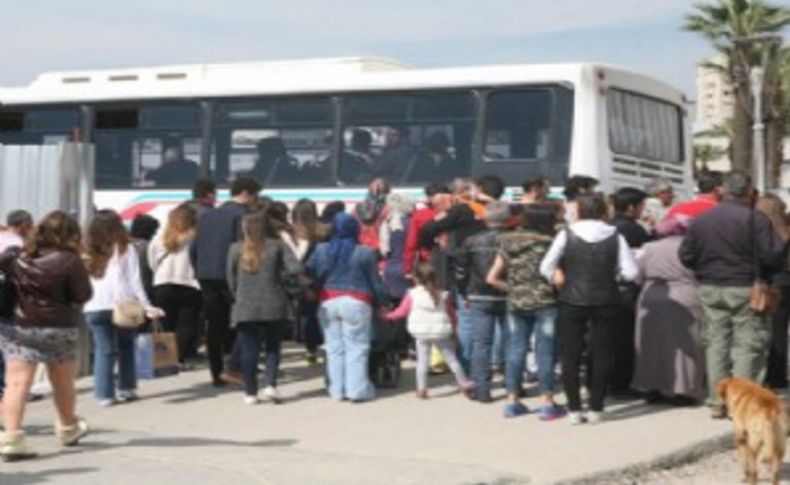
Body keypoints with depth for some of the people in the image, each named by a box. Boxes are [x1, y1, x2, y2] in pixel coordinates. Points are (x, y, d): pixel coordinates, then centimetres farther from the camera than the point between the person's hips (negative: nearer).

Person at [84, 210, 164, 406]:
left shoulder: (89, 252, 4)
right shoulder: (126, 250, 1)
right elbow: (135, 281, -3)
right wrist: (147, 306, -2)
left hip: (94, 308, 1)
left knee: (104, 350, 4)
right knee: (126, 346, 17)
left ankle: (104, 394, -1)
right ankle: (126, 388, 17)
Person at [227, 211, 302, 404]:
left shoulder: (236, 249, 2)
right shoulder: (278, 246, -1)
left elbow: (231, 279, 6)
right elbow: (296, 269, -12)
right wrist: (279, 275, 7)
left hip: (245, 308, 1)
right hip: (274, 307, -1)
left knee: (249, 351, 8)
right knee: (273, 348, 13)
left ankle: (250, 393, 10)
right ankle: (270, 385, -3)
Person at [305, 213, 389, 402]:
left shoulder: (321, 250, 4)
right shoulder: (365, 253, -5)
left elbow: (309, 274, 4)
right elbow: (375, 282, 0)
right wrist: (382, 301, 11)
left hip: (328, 302, 3)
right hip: (356, 302, -3)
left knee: (334, 347, 8)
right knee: (356, 347, 2)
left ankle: (337, 389, 9)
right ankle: (357, 388, -1)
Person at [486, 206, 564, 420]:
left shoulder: (509, 244, 4)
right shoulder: (547, 245, -10)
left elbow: (492, 278, 4)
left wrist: (513, 289, 13)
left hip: (516, 305, 4)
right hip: (545, 304, -4)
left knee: (516, 350, 10)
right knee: (545, 352, 2)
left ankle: (512, 401, 15)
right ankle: (547, 403, 6)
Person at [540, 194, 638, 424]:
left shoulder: (567, 235, -5)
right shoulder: (615, 237, -3)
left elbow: (546, 267, -8)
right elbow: (630, 272, -8)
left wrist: (557, 280, 11)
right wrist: (611, 273, 11)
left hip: (572, 301, -1)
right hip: (605, 301, 1)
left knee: (570, 356, 8)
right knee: (602, 355, 9)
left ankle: (574, 409, 6)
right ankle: (596, 408, 9)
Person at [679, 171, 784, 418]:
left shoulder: (701, 220, 3)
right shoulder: (756, 219, -12)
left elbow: (685, 255, 3)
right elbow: (772, 255, -15)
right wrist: (764, 276, 4)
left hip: (710, 289, 4)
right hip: (744, 289, -4)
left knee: (716, 343, 11)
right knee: (746, 345, 2)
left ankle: (717, 401, 14)